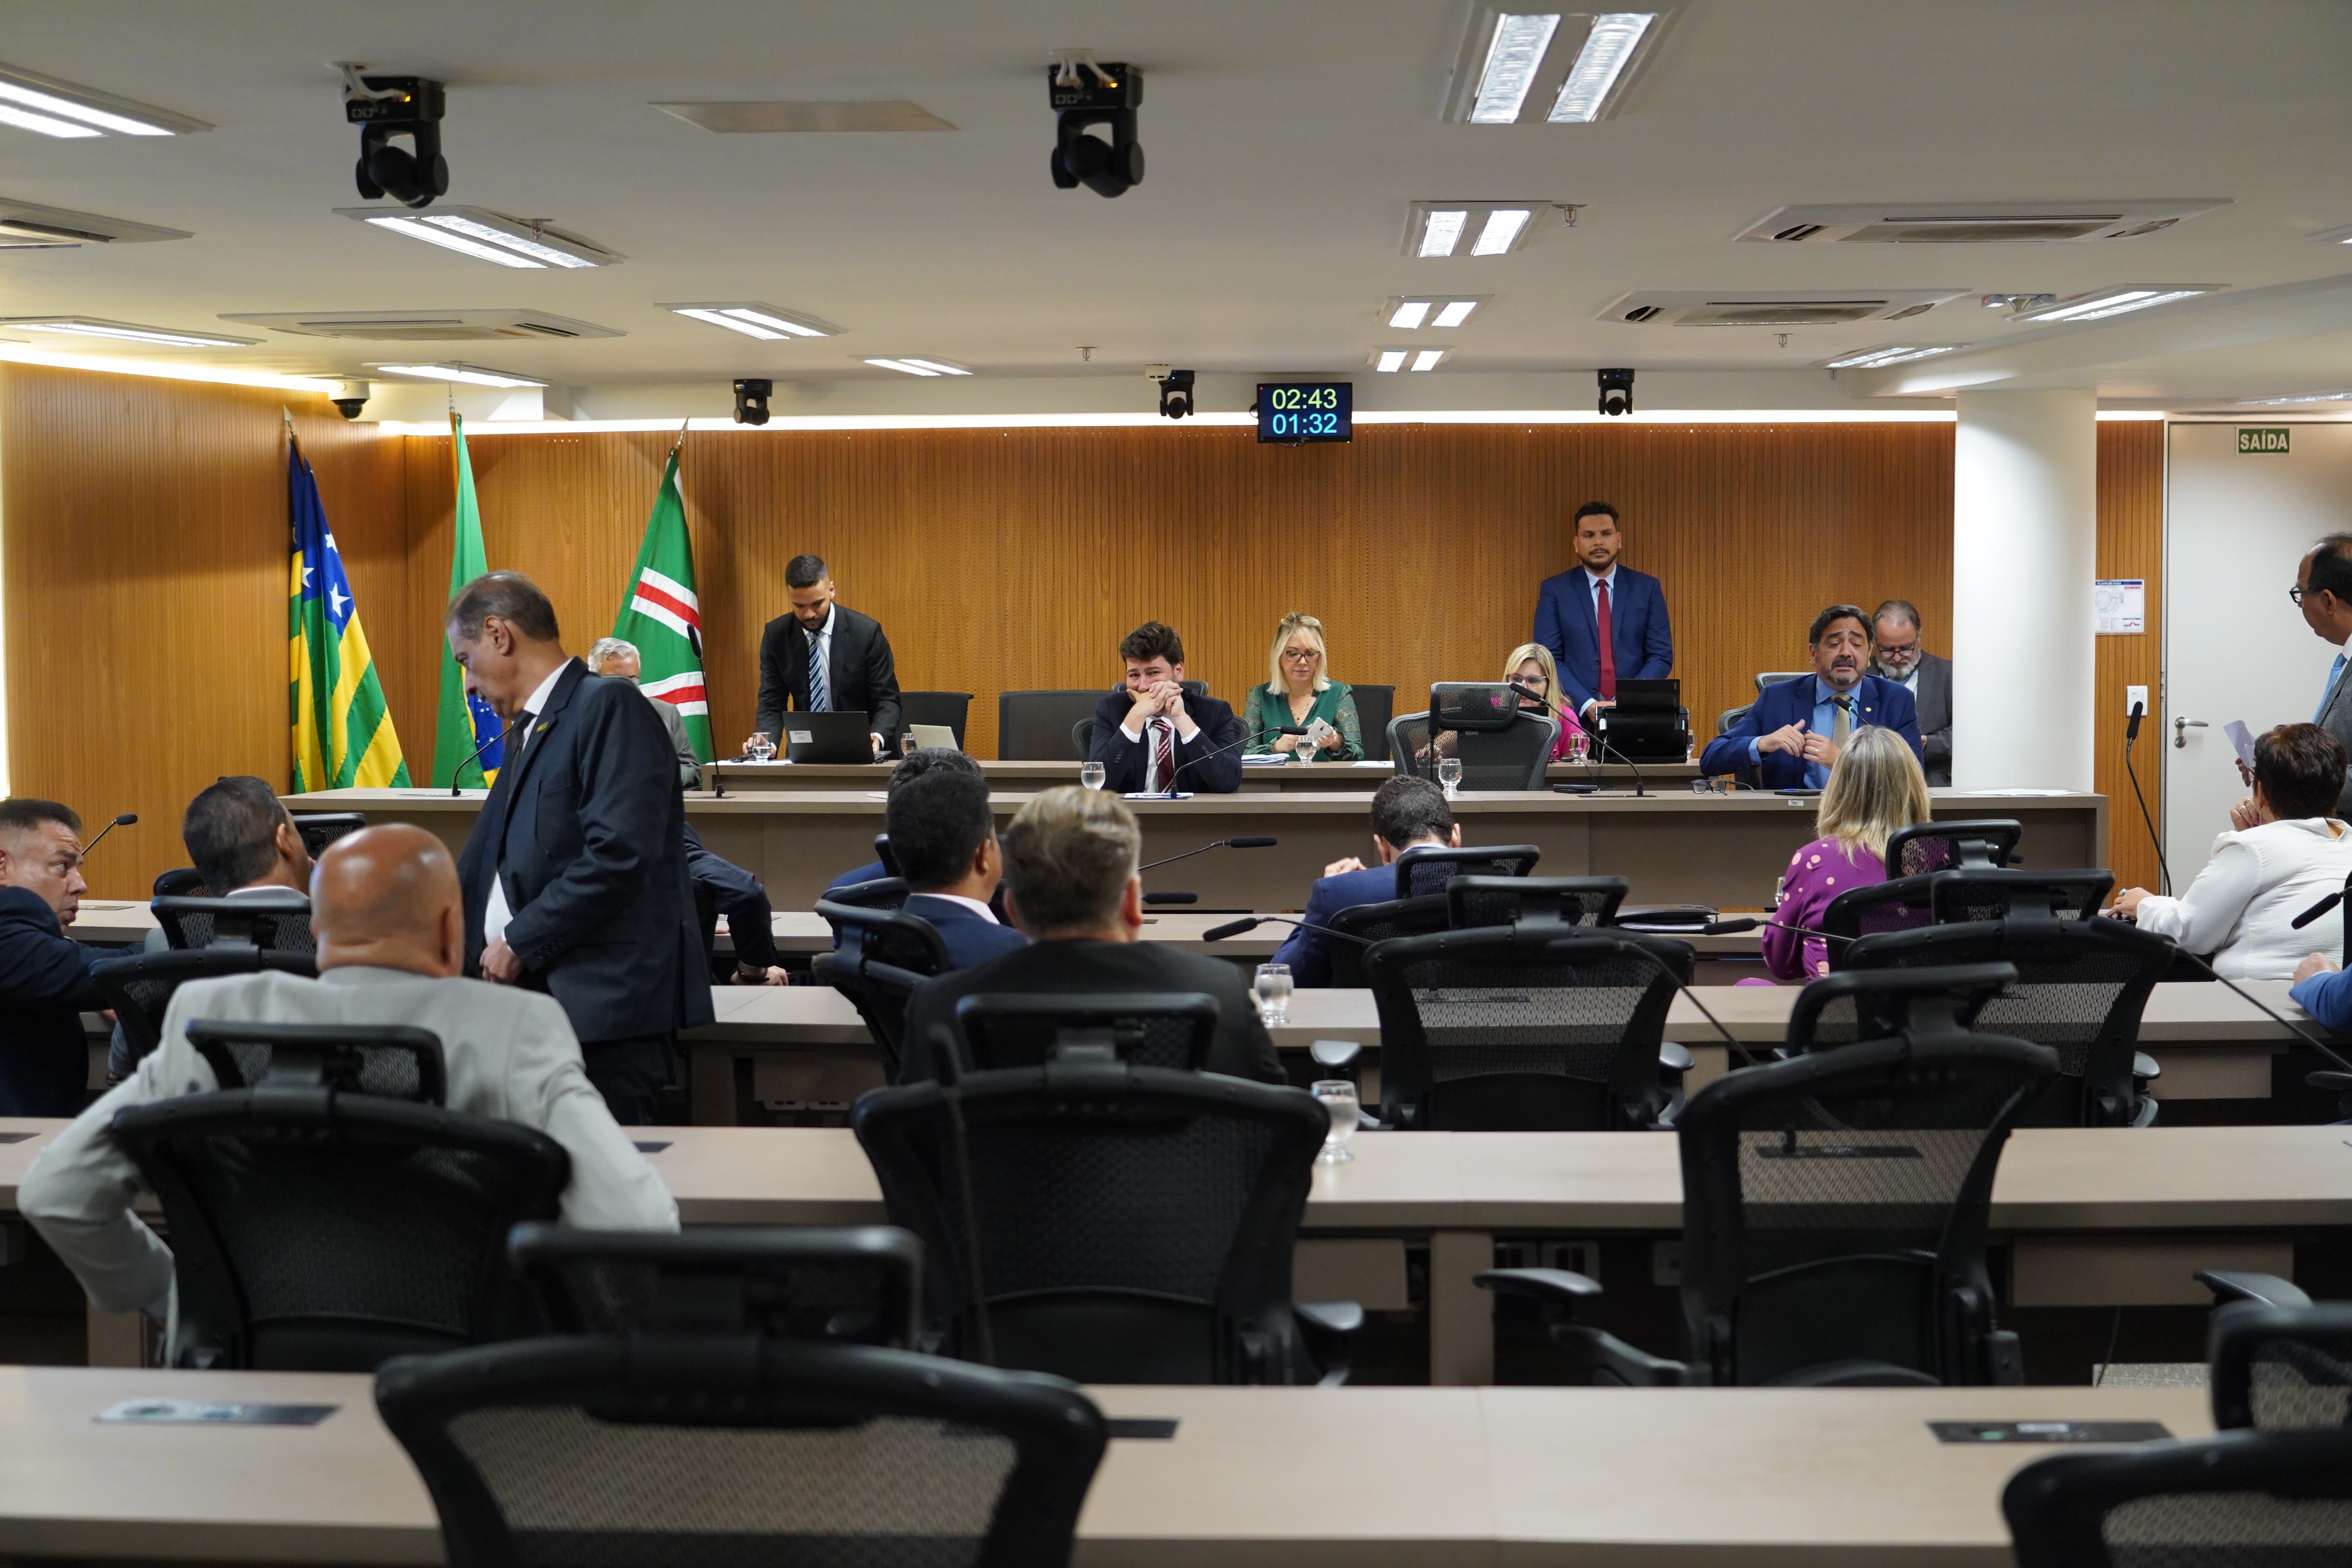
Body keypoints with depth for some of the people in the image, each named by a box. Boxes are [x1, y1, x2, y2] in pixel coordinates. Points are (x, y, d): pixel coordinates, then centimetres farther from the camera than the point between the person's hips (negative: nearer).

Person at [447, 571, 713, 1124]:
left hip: (604, 1011, -9)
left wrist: (521, 943, -13)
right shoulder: (527, 730, 21)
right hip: (536, 1006, 9)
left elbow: (619, 854, -20)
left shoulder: (609, 707, -9)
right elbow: (482, 866, 27)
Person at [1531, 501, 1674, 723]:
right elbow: (1548, 660, 2)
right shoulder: (1554, 590, 7)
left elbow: (1662, 656, 8)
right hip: (1575, 714, -1)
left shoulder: (1647, 588, 10)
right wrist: (1587, 705, -11)